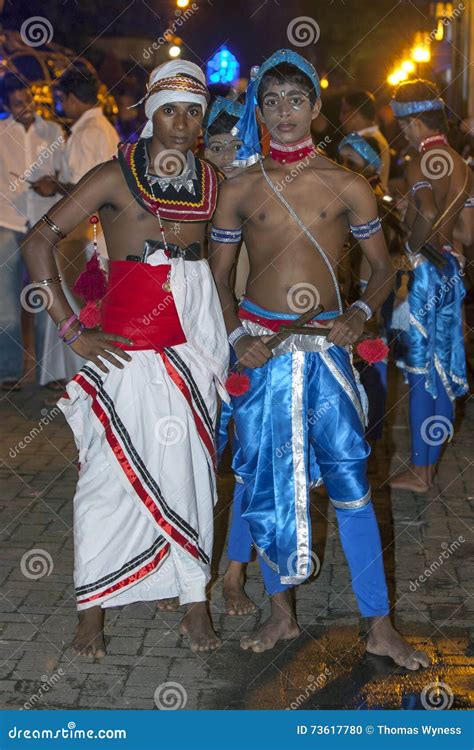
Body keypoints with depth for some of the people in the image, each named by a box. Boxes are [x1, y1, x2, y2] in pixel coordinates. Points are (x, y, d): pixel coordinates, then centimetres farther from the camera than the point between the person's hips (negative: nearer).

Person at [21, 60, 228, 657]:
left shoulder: (210, 178, 9)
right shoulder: (115, 176, -5)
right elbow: (38, 242, -7)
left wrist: (230, 340, 7)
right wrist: (71, 329, -11)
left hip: (195, 337, 4)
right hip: (126, 341, -4)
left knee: (190, 468, 9)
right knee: (109, 472, 0)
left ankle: (195, 602, 21)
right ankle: (92, 608, 14)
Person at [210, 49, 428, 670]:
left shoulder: (347, 186, 2)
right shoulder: (239, 190, 4)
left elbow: (382, 268, 9)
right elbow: (217, 277, 9)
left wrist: (361, 313, -10)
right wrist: (238, 335, -6)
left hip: (327, 347, -1)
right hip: (261, 348, 1)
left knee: (351, 485, -1)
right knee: (267, 484, 8)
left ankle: (380, 626, 11)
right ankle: (281, 613, 25)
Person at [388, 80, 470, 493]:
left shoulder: (420, 165, -15)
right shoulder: (459, 163, 11)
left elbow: (428, 213, -32)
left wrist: (412, 248, -17)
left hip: (425, 268, -8)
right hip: (450, 266, 8)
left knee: (421, 369, -2)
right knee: (441, 365, 13)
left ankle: (419, 471, 6)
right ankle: (432, 459, 24)